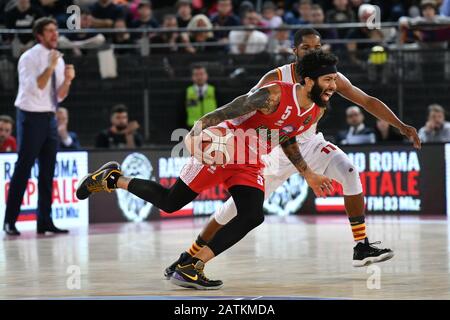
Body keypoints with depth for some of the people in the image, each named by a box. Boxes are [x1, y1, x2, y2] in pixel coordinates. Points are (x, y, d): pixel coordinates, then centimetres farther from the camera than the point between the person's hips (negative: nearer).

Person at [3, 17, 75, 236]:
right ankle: (10, 221, -2)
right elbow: (35, 88, -22)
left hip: (49, 117, 7)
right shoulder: (29, 58, -10)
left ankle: (45, 221, 11)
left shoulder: (59, 60, 10)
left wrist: (67, 80, -6)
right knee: (23, 168, -7)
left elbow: (59, 96, 11)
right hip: (31, 117, -7)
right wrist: (50, 67, -26)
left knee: (48, 171, 7)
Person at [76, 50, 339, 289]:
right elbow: (225, 112, -28)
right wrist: (196, 133, -40)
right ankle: (112, 179, 24)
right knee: (168, 203, 1)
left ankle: (191, 269, -11)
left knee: (253, 217, -16)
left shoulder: (316, 112, -1)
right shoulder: (274, 96, -27)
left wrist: (308, 175, 19)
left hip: (249, 167, 7)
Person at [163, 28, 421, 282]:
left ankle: (362, 247, -13)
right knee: (239, 202, -6)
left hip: (310, 143, 3)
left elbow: (368, 101, -5)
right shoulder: (277, 78, -24)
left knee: (349, 173, -21)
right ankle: (188, 258, 7)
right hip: (276, 147, -3)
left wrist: (401, 126, -11)